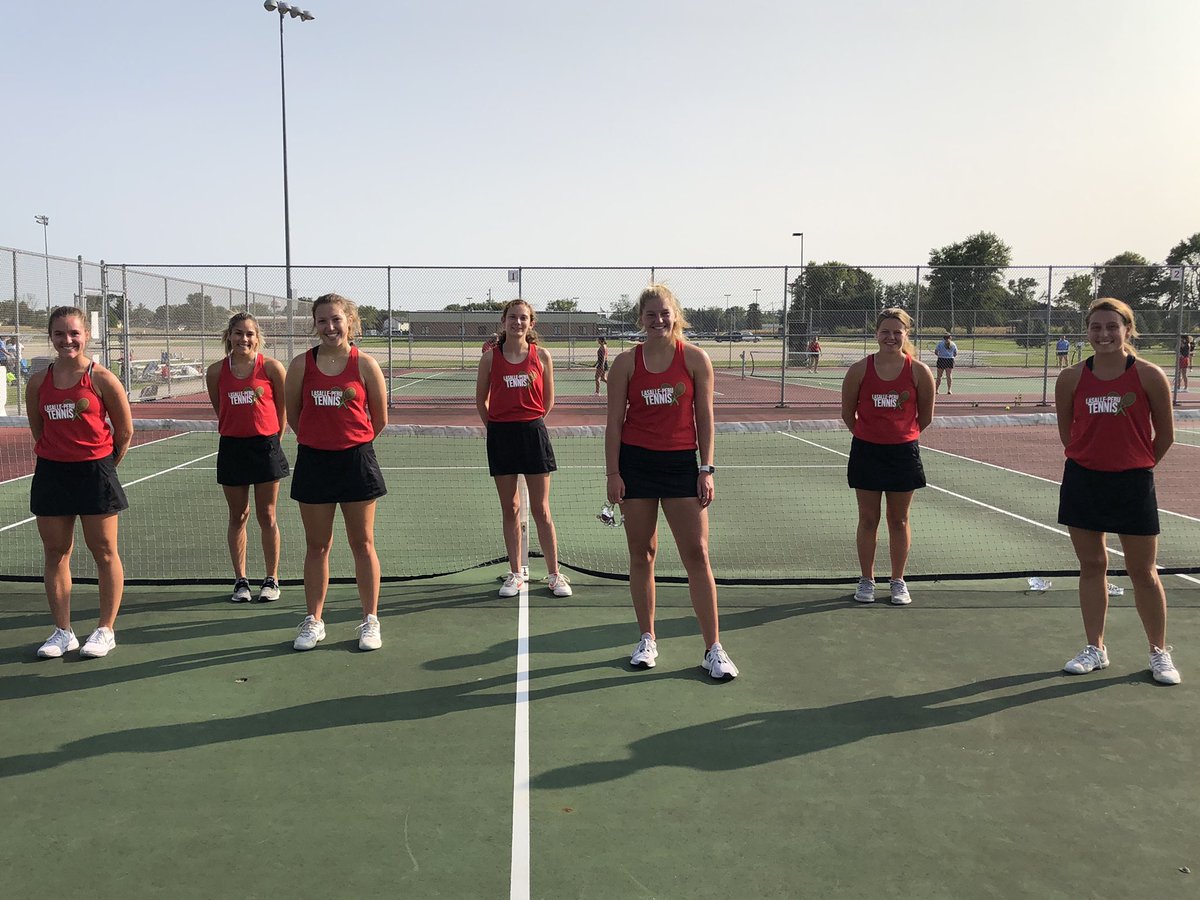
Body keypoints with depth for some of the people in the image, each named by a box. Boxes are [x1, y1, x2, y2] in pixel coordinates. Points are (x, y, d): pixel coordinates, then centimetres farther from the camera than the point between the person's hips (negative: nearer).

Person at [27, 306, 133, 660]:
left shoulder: (101, 378, -7)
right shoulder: (39, 382, 4)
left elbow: (125, 430, -2)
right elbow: (37, 429, 15)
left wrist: (105, 466, 4)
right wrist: (54, 456, 9)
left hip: (95, 471, -4)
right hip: (51, 472, 4)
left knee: (104, 553, 3)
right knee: (55, 554, 8)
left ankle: (106, 630, 14)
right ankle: (62, 632, 18)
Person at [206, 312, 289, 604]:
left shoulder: (271, 367, -6)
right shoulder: (216, 371, 0)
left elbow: (282, 407, 3)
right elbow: (219, 410, 14)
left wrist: (273, 440, 7)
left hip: (265, 446, -2)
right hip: (232, 448, 2)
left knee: (267, 516, 5)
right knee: (238, 517, 9)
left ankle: (271, 580, 15)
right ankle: (240, 581, 19)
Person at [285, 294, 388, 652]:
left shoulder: (365, 364, -5)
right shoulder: (301, 364, -1)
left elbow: (380, 418, 4)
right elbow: (292, 413, 10)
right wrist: (318, 438, 13)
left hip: (356, 459, -1)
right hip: (313, 461, 1)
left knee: (363, 544, 6)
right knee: (316, 546, 10)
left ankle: (370, 621, 17)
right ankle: (313, 621, 22)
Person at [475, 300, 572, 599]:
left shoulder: (542, 356, 1)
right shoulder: (490, 358, 2)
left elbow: (548, 400, 8)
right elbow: (481, 400, 11)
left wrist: (529, 423, 9)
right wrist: (496, 426, 9)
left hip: (533, 432, -1)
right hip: (500, 435, 1)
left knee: (541, 509, 2)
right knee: (510, 509, 8)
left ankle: (555, 574, 10)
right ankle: (515, 574, 17)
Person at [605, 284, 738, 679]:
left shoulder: (695, 358, 0)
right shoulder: (625, 362, 1)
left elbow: (704, 418, 1)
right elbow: (614, 422, 3)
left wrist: (706, 469, -4)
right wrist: (613, 473, -2)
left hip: (681, 463, -1)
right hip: (636, 463, 1)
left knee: (697, 553, -3)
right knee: (641, 554, 7)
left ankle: (714, 649, 4)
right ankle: (647, 639, 22)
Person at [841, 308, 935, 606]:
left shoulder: (919, 372, -5)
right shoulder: (860, 369, -5)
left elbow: (925, 417, 6)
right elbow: (847, 413, 5)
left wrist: (903, 436, 12)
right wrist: (868, 435, 10)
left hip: (903, 453, 0)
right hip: (866, 452, 0)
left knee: (899, 520, 9)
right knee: (868, 519, 7)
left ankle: (898, 581, 22)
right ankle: (867, 581, 19)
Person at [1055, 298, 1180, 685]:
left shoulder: (1149, 376, -9)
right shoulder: (1071, 378, -3)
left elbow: (1165, 435, 0)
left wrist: (1137, 465, 7)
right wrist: (1090, 457, 8)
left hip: (1133, 484, -2)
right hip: (1082, 480, 2)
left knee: (1142, 571, 6)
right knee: (1091, 566, 10)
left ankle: (1159, 652, 23)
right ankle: (1095, 648, 23)